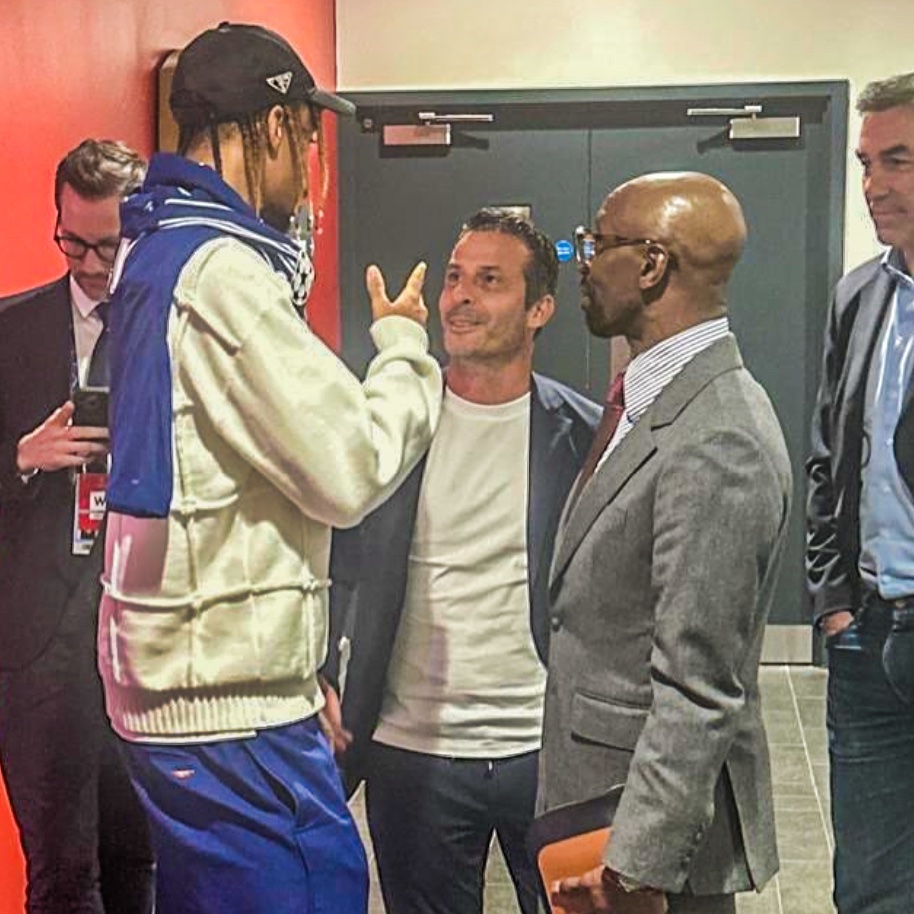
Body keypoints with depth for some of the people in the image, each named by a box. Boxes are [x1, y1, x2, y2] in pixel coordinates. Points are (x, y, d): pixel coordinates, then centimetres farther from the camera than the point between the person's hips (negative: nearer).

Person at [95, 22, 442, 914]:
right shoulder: (222, 273, -18)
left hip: (181, 682, 10)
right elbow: (350, 471, -17)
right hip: (231, 708, -10)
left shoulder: (160, 254, 13)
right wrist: (404, 345, -1)